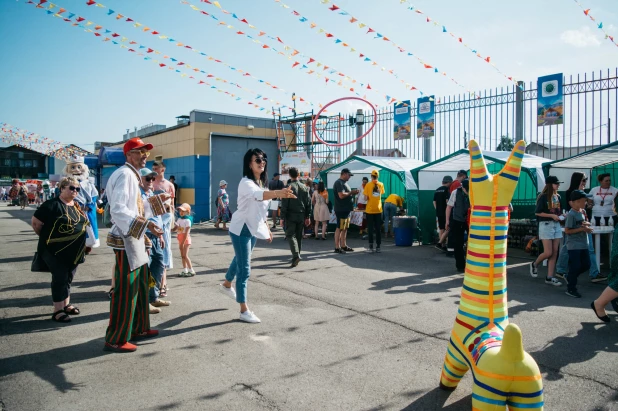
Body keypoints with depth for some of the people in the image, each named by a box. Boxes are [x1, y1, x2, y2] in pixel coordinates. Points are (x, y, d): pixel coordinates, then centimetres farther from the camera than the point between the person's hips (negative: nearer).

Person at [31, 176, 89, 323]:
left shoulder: (77, 206, 9)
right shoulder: (52, 205, -13)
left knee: (68, 278, 15)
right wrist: (46, 237, 3)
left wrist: (83, 244, 12)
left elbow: (83, 223, 21)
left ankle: (66, 304, 29)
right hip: (55, 250, -7)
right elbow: (36, 223, -10)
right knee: (60, 278, -4)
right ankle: (58, 311, 4)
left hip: (74, 251, 7)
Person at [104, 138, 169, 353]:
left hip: (135, 240, 10)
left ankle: (138, 329, 30)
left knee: (140, 288, 18)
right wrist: (146, 224, -33)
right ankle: (115, 339, 8)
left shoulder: (132, 175, 17)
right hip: (126, 241, -10)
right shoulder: (125, 175, -15)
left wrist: (157, 199, 23)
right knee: (125, 291, -3)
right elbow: (118, 210, -26)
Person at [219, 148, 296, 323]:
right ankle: (244, 311, 0)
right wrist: (278, 193, -64)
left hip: (253, 229, 9)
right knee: (244, 269, -7)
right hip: (241, 229, -9)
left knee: (240, 260, 27)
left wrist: (267, 227, 16)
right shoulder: (246, 183, -23)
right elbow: (259, 195, -47)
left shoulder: (262, 182, 5)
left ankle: (227, 284, 54)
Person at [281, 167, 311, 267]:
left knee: (290, 235, -2)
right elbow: (308, 203, 7)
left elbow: (284, 204, -10)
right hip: (301, 216, 5)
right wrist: (307, 216, 12)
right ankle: (297, 256, 19)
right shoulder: (304, 187, 5)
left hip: (291, 216, -4)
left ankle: (296, 255, -19)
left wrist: (283, 217, -5)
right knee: (299, 236, 13)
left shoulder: (289, 187, -9)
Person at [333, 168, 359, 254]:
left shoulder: (344, 183, 18)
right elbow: (341, 195, -24)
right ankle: (337, 248, -2)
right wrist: (351, 192, -13)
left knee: (345, 228, 13)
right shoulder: (339, 183, -13)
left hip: (346, 209, 10)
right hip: (341, 210, -10)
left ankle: (343, 246, 21)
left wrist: (352, 193, 9)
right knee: (339, 228, -6)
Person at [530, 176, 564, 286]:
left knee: (554, 253, 3)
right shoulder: (543, 197, -8)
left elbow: (559, 211, 21)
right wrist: (552, 215, -17)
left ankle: (549, 277, 7)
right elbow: (537, 212, -10)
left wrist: (561, 216, 0)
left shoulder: (558, 197, 11)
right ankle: (534, 264, 21)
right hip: (546, 225, -6)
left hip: (556, 225, 6)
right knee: (548, 252, -8)